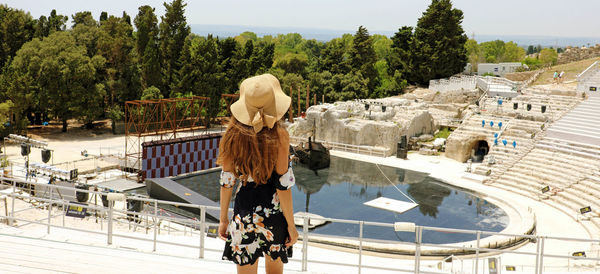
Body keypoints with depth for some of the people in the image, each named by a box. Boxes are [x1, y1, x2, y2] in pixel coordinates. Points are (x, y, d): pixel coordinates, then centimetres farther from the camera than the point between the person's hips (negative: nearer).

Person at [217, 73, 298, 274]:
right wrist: (291, 225, -5)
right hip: (274, 215, -1)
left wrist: (223, 218, 11)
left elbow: (227, 181, 0)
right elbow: (283, 185, -14)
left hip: (244, 214, 2)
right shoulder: (279, 137, -14)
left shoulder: (234, 135, -5)